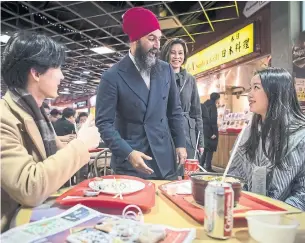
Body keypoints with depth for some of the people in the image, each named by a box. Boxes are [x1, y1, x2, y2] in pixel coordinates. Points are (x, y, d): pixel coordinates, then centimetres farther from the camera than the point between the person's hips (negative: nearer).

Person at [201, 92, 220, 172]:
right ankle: (208, 167, -1)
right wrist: (214, 132, -18)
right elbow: (213, 120, -17)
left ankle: (201, 165, 16)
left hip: (204, 130, 8)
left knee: (205, 149, 14)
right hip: (210, 131, -8)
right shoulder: (213, 106, -8)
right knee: (210, 149, -3)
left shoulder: (204, 105, 15)